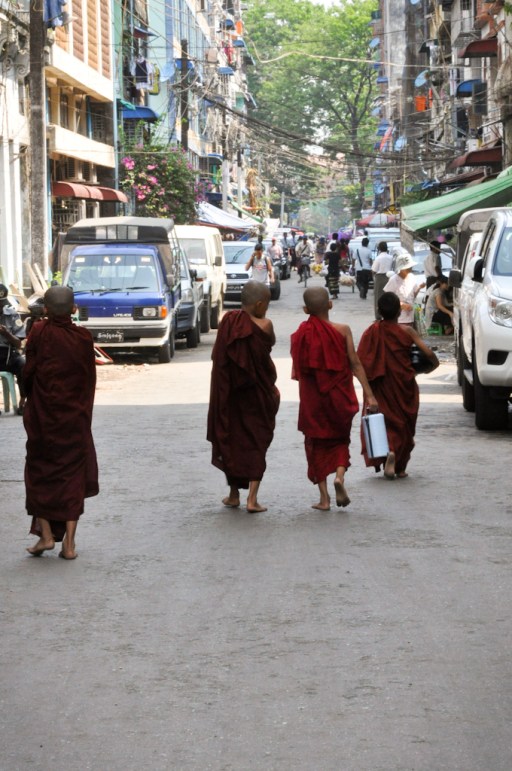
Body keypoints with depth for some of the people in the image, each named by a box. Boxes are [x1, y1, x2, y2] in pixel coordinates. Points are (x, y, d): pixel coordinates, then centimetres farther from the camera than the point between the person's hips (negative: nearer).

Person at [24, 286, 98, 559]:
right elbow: (90, 379, 1)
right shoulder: (83, 337, -4)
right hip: (75, 415, 2)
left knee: (41, 472, 13)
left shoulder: (39, 332, -10)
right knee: (73, 475, 8)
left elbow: (29, 372, -7)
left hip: (43, 414, -2)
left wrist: (32, 403, 10)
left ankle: (46, 534, 8)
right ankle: (69, 542, 5)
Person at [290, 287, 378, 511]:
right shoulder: (342, 330, -8)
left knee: (317, 443, 11)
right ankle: (340, 475, -8)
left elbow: (296, 372, -1)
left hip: (311, 399, 0)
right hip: (339, 395, 0)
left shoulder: (299, 335, -5)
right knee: (340, 438, 19)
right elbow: (355, 364, -9)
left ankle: (324, 497, 7)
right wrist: (369, 394, -6)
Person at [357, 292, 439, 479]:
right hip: (404, 384, -1)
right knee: (404, 424, 13)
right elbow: (428, 353, -15)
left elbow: (360, 359, -10)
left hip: (381, 386, 1)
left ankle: (389, 450, -15)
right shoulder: (406, 331, -9)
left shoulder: (372, 332, -6)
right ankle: (400, 467, 12)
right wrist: (435, 362, 5)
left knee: (384, 421, 12)